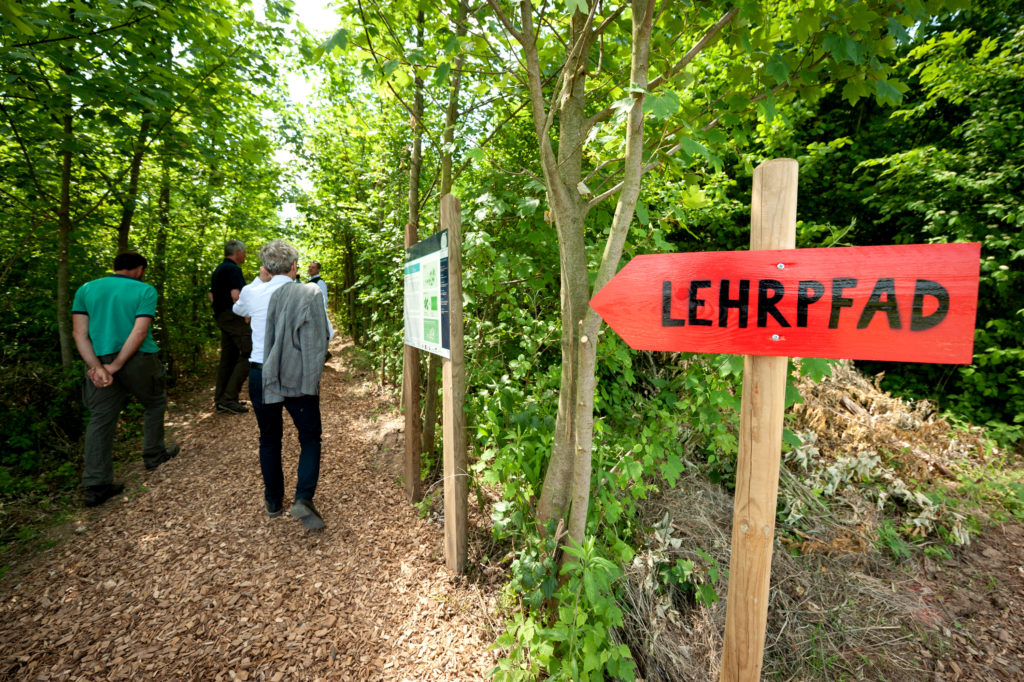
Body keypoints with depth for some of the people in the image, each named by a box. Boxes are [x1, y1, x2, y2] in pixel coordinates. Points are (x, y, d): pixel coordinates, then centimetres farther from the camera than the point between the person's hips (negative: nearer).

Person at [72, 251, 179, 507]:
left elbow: (79, 333, -1)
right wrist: (114, 367, -13)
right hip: (139, 361, -4)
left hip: (100, 362, 4)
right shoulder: (145, 291, -4)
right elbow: (140, 332, -16)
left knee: (101, 419, 8)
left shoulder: (86, 289, 9)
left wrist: (97, 366, -8)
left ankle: (96, 486, 10)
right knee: (155, 403, 21)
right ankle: (154, 455, 31)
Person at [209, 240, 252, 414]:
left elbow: (211, 295, 25)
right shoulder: (233, 269, -12)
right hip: (233, 316, -10)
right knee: (248, 354, -9)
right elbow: (236, 296, -22)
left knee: (228, 357, 13)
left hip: (220, 316, 10)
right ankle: (228, 398, -11)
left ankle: (220, 399, 17)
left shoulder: (218, 270, 19)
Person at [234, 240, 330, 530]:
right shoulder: (310, 294, -10)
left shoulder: (252, 292, 1)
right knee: (310, 437, 11)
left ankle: (273, 501, 30)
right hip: (299, 377, -3)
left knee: (269, 439, 18)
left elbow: (237, 309, 26)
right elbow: (320, 340, -12)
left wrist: (259, 279, 31)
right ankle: (303, 498, -4)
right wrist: (314, 375, -2)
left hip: (260, 376, 3)